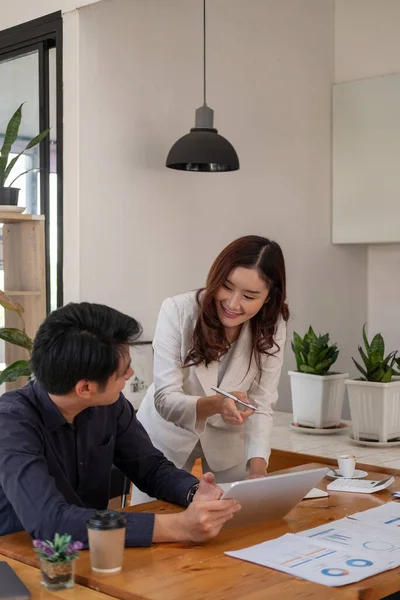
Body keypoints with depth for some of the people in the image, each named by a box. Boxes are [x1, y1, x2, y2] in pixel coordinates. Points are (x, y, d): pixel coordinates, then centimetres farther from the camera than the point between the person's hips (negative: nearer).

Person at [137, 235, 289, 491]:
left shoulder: (272, 327, -18)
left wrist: (257, 468, -33)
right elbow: (165, 399, -26)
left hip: (229, 441, 2)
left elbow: (261, 407, -17)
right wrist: (214, 404, -45)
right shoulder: (177, 311, -26)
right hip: (167, 436, -2)